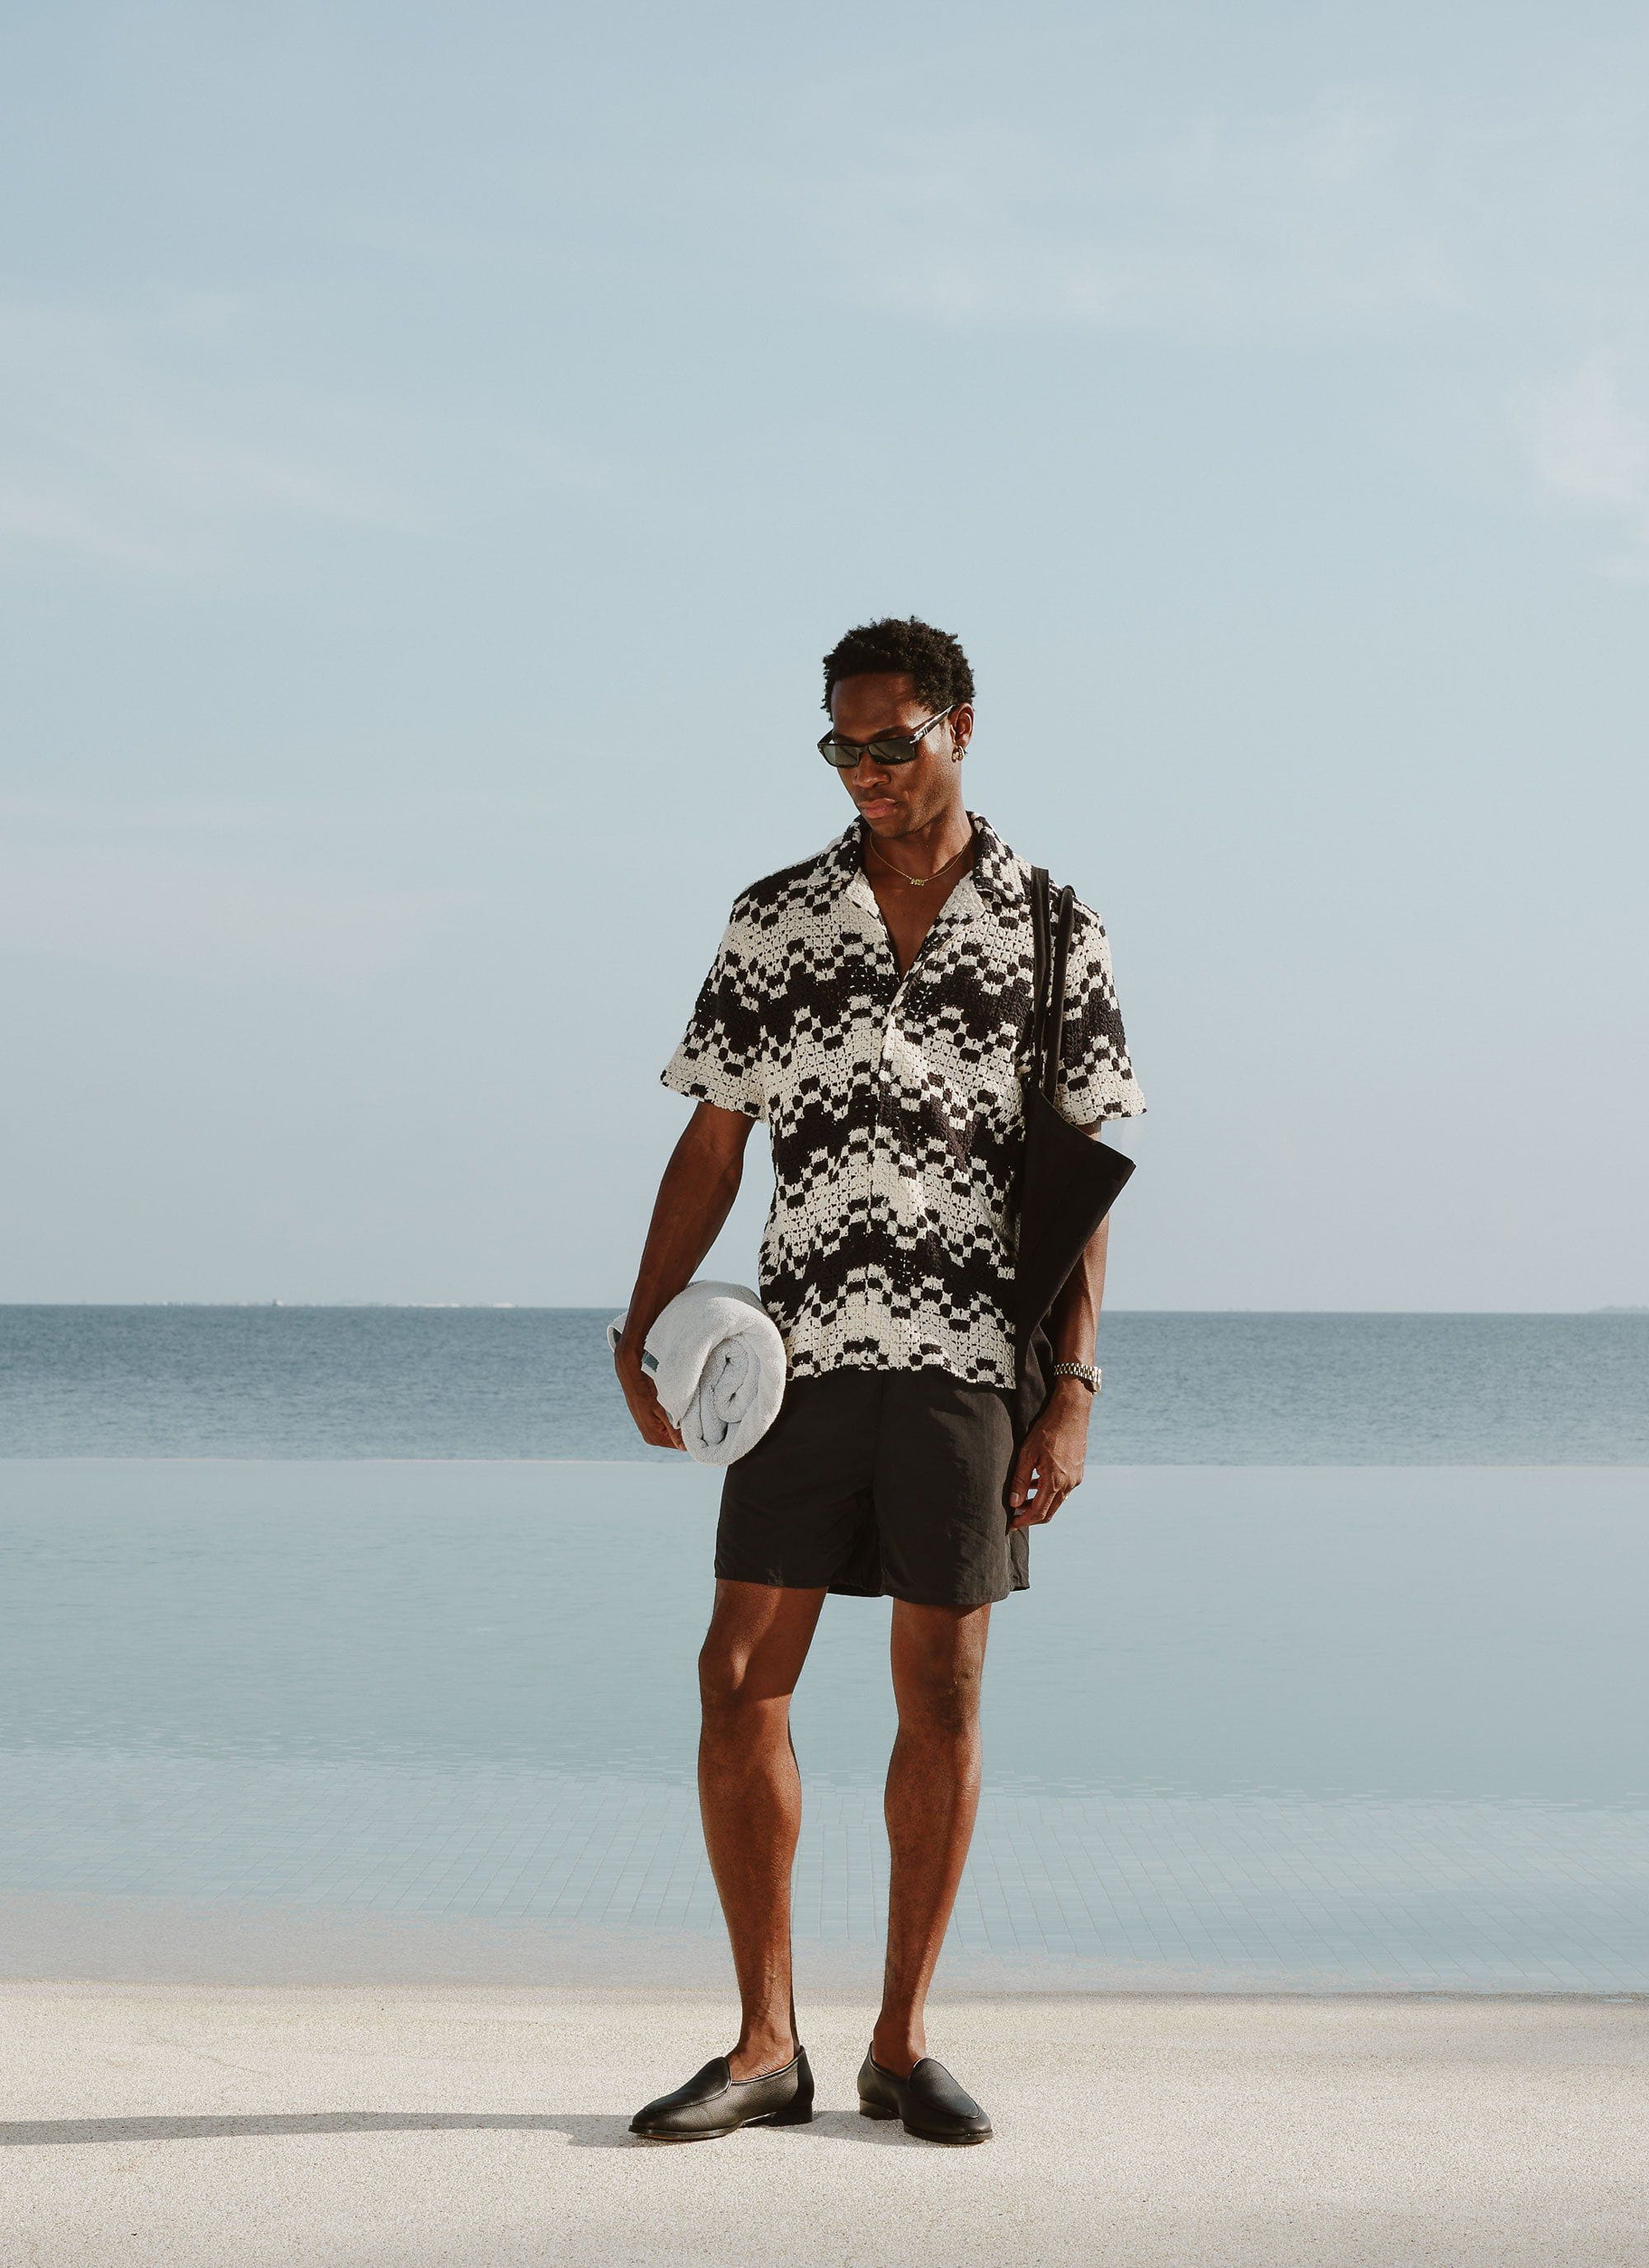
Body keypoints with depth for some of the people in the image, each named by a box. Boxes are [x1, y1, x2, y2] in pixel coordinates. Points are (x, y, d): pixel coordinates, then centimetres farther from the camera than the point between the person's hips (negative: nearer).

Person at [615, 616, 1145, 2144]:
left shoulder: (1053, 933, 2)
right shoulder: (775, 921, 7)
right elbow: (712, 1146, 8)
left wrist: (1073, 1389, -6)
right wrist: (645, 1333, -4)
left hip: (972, 1359, -1)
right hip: (807, 1352, 2)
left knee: (942, 1699, 3)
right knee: (741, 1679, -4)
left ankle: (901, 2047, 14)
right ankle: (765, 2047, 6)